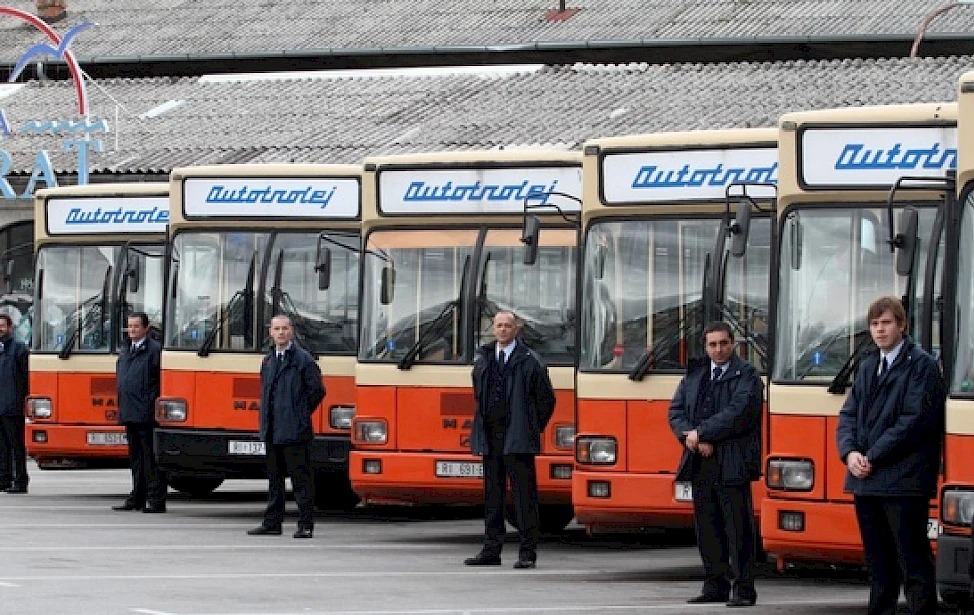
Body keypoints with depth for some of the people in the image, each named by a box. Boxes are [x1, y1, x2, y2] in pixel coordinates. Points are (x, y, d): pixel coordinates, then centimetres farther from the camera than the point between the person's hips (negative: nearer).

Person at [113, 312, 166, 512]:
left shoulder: (154, 349, -6)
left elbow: (161, 381, -11)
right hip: (128, 413, 8)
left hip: (147, 413, -8)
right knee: (135, 457, 13)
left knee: (150, 456, -7)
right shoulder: (124, 349, 19)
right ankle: (137, 497, 19)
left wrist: (155, 407, -16)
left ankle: (156, 499, -6)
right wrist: (121, 407, 18)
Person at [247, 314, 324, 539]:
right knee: (274, 478, 11)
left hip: (295, 431, -7)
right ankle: (272, 523, 16)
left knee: (301, 478, -5)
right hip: (272, 432, 7)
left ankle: (306, 525, -4)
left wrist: (301, 414, -3)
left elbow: (317, 390, -7)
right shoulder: (268, 361, 16)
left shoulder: (303, 359, -6)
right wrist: (266, 423, 14)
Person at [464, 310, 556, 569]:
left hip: (518, 439, -5)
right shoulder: (482, 359, 13)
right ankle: (491, 550, 14)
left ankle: (528, 552, -4)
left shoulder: (530, 361, -2)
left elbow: (546, 398, 2)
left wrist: (531, 429, 4)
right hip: (489, 436, 5)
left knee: (524, 493, -5)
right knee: (492, 493, 9)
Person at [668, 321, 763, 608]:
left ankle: (743, 588, -2)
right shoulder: (694, 375, 17)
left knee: (738, 528, -5)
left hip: (732, 464, -6)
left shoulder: (746, 375, -3)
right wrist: (690, 436, -7)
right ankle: (715, 584, 18)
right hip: (700, 463, 6)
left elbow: (738, 413, -16)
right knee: (707, 527, 10)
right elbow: (676, 411, 12)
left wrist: (701, 433, -14)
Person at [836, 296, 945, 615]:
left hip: (904, 480, -7)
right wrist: (850, 453, -5)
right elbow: (848, 414, 14)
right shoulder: (868, 365, 17)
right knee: (878, 562, 13)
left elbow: (915, 421, -14)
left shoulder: (921, 365, -5)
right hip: (866, 480, 7)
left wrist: (873, 457, -14)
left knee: (914, 562, -8)